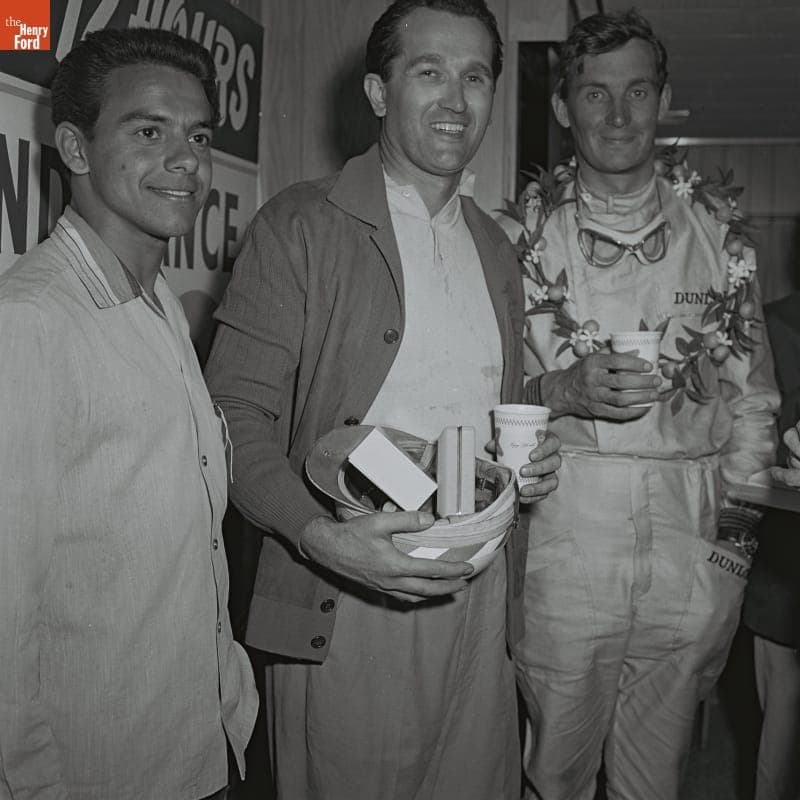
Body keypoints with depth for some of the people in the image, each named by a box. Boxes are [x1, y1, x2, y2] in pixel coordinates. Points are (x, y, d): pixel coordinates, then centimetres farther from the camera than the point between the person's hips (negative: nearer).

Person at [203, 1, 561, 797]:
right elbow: (236, 411, -9)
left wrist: (528, 459, 1)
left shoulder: (495, 247, 13)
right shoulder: (299, 225, -6)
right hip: (344, 601, -5)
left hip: (478, 596, 6)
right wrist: (319, 536, -24)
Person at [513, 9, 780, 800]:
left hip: (690, 551, 2)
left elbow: (753, 402, 9)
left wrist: (733, 535, 3)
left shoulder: (719, 240, 7)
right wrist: (562, 391, -16)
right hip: (561, 548, -1)